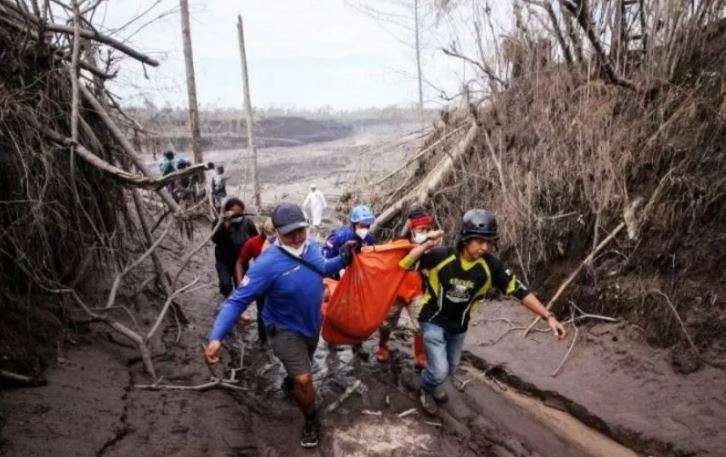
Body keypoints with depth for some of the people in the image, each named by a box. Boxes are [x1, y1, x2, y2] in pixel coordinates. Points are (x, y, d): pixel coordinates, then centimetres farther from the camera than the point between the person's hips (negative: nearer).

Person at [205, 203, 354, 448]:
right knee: (304, 379, -12)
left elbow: (322, 268, 10)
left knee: (301, 367, 29)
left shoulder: (311, 247, -14)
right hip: (286, 329, -6)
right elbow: (237, 301, -34)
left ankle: (290, 383, 64)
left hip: (312, 324, 6)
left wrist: (343, 260, -9)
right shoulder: (268, 264, -35)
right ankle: (311, 421, 18)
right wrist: (216, 337, -44)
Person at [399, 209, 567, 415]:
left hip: (458, 326, 4)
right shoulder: (442, 256, -27)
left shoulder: (490, 265, -19)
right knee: (439, 371, -11)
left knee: (450, 367, 22)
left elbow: (519, 290, -14)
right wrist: (426, 245, -37)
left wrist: (548, 317, -16)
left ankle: (434, 386, 57)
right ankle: (427, 389, 25)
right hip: (434, 321, -4)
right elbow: (404, 265, -23)